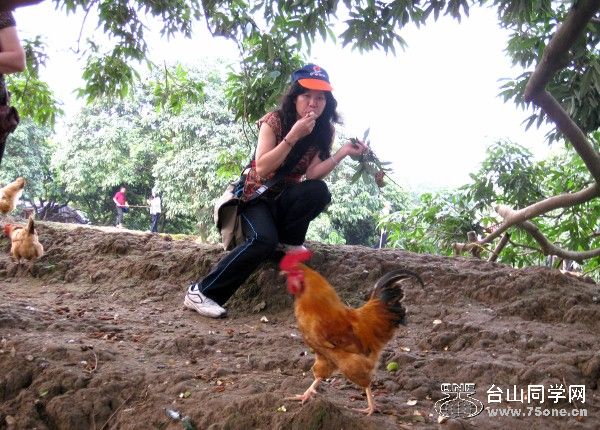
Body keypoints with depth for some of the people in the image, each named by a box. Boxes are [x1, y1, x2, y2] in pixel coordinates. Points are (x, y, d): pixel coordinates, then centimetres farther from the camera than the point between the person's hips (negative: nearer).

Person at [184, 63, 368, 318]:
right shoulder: (274, 121, -15)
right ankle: (201, 292, -26)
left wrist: (342, 153, -25)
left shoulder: (324, 131, -2)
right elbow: (262, 168, -22)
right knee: (264, 241, -34)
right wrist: (293, 137, -29)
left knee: (319, 192, -29)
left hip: (286, 199, 4)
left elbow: (312, 174, -12)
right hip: (257, 195, -4)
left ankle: (290, 240, -4)